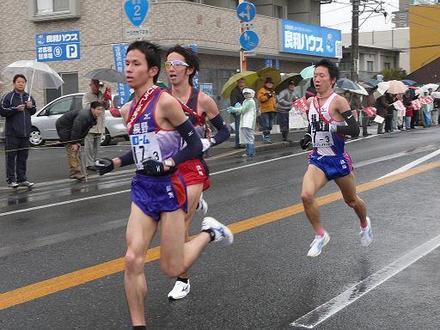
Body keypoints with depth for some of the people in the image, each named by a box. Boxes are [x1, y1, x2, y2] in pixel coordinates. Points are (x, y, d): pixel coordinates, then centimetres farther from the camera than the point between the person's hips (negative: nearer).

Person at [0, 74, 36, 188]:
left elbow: (33, 112, 22)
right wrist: (16, 109, -17)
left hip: (25, 132, 5)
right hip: (12, 133, -5)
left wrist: (31, 107, 0)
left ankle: (22, 178, 16)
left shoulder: (28, 97, 13)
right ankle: (10, 180, 3)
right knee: (11, 157, -2)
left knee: (23, 157, 9)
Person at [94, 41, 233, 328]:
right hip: (142, 189, 6)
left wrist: (167, 164, -23)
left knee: (172, 270, 3)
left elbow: (195, 145, -11)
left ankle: (209, 232, 29)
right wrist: (115, 163, 9)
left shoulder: (165, 102, -13)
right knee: (133, 260, -5)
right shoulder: (128, 110, 9)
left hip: (168, 188, -6)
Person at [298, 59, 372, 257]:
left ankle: (365, 224, 50)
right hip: (317, 159, 4)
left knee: (351, 200, 17)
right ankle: (320, 235, 0)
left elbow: (355, 130, -19)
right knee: (306, 195, -21)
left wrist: (333, 127, -31)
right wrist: (308, 138, 5)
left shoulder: (338, 101, -13)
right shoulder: (310, 102, 6)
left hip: (338, 159, -4)